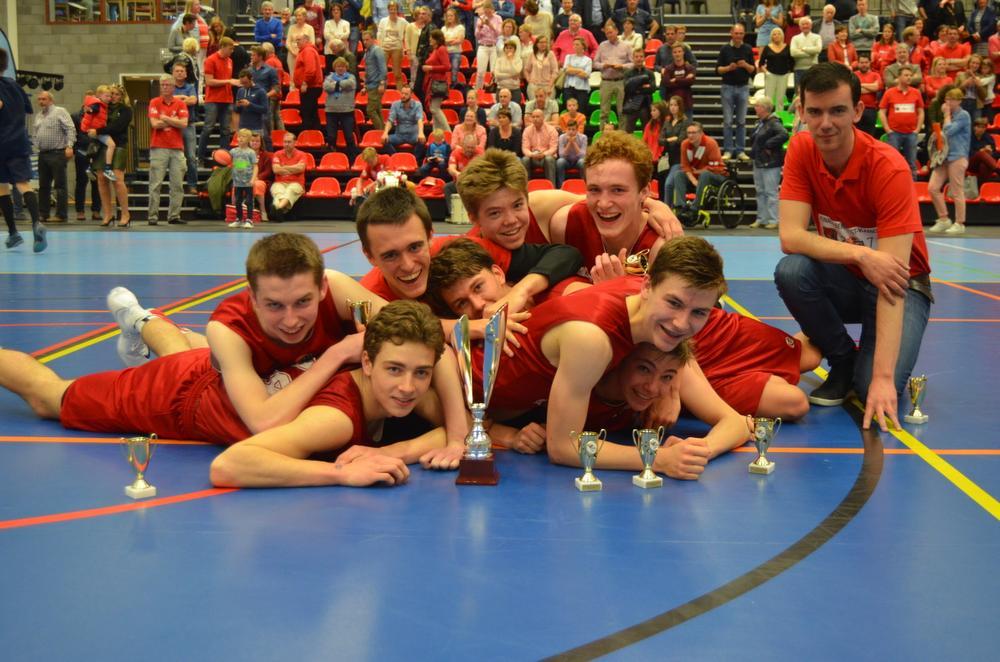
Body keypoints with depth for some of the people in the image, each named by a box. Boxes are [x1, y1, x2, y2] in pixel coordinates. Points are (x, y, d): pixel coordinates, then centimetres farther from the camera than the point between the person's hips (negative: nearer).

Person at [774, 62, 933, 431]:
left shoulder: (889, 168, -25)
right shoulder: (801, 151, -13)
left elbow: (893, 277, -31)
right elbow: (790, 236, -21)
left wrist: (883, 376, -38)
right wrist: (861, 255, -36)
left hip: (900, 286, -4)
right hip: (843, 280, 4)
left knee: (875, 391, -29)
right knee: (790, 271, -30)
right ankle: (843, 362, -3)